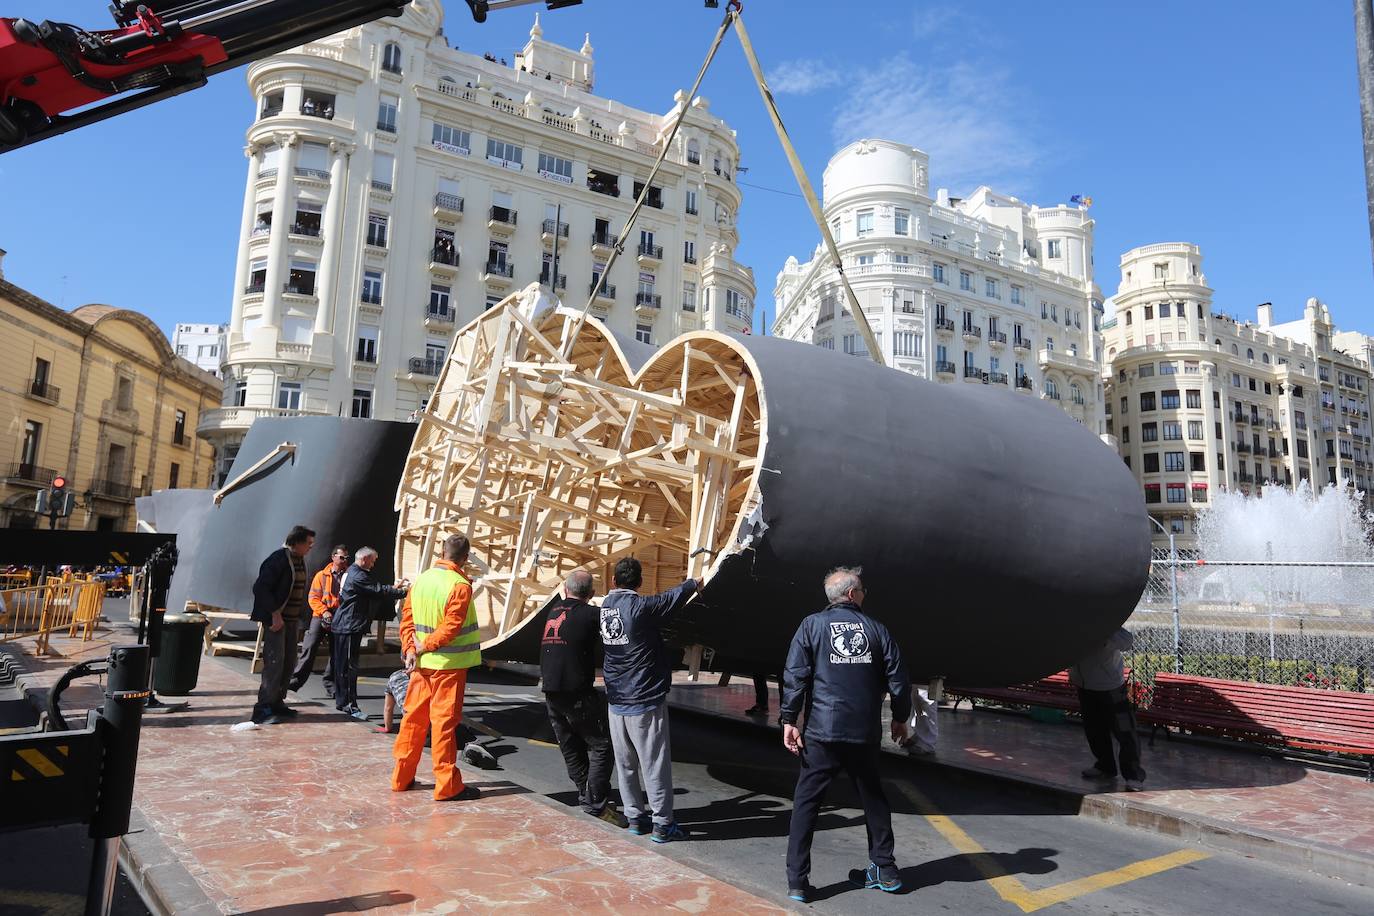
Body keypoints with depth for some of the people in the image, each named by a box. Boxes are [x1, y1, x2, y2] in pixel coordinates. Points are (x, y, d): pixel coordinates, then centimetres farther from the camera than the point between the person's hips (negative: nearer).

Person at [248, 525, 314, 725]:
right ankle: (263, 709, -4)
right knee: (275, 661, -10)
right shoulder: (278, 559, -15)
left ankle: (277, 702, 20)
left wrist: (299, 616, 10)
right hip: (275, 619, -9)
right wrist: (275, 615, -20)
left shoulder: (299, 561, 12)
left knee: (288, 661, 11)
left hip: (292, 619, 9)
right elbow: (260, 587, -19)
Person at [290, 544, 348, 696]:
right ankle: (297, 679, -2)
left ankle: (330, 683, 18)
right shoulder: (322, 575, 4)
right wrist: (324, 611, -14)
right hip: (320, 617, -1)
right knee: (310, 647, -11)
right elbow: (313, 598, 1)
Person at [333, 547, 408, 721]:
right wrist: (404, 592, -13)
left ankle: (341, 702, 23)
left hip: (343, 627, 11)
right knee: (349, 667, -7)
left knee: (342, 666, 15)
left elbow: (375, 589, 19)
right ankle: (350, 706, -4)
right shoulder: (358, 576, -19)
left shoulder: (351, 572, 16)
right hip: (349, 628, -11)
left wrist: (394, 588, 15)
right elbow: (380, 591, -19)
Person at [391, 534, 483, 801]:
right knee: (444, 721, -1)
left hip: (421, 663, 6)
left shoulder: (421, 579, 4)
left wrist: (410, 649, -3)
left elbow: (407, 617, 3)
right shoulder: (460, 586, -16)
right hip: (448, 664, -6)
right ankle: (448, 786, 6)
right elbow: (450, 628, -21)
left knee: (414, 717, 15)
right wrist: (424, 647, -10)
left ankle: (402, 777, 24)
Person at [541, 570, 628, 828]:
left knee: (571, 749, 17)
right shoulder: (591, 615, -9)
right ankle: (596, 804, -1)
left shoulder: (552, 610, 10)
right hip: (577, 692, -7)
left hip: (551, 693, 7)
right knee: (601, 746, 1)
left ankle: (586, 797, 27)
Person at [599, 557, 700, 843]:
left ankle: (634, 818, 25)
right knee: (655, 765, 3)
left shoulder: (604, 606, 0)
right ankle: (662, 825, 10)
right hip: (646, 701, -6)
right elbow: (673, 597, -4)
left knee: (626, 765, 15)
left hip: (616, 700, 6)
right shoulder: (640, 606, -18)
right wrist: (694, 583, 16)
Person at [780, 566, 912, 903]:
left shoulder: (812, 625, 0)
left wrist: (790, 720, -5)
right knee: (873, 798, 21)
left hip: (822, 731, -2)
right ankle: (885, 870, 30)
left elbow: (795, 675, -9)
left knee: (806, 802, 5)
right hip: (866, 732, 2)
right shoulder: (876, 628, 5)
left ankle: (797, 881, 4)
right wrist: (900, 718, 19)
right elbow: (898, 679, 5)